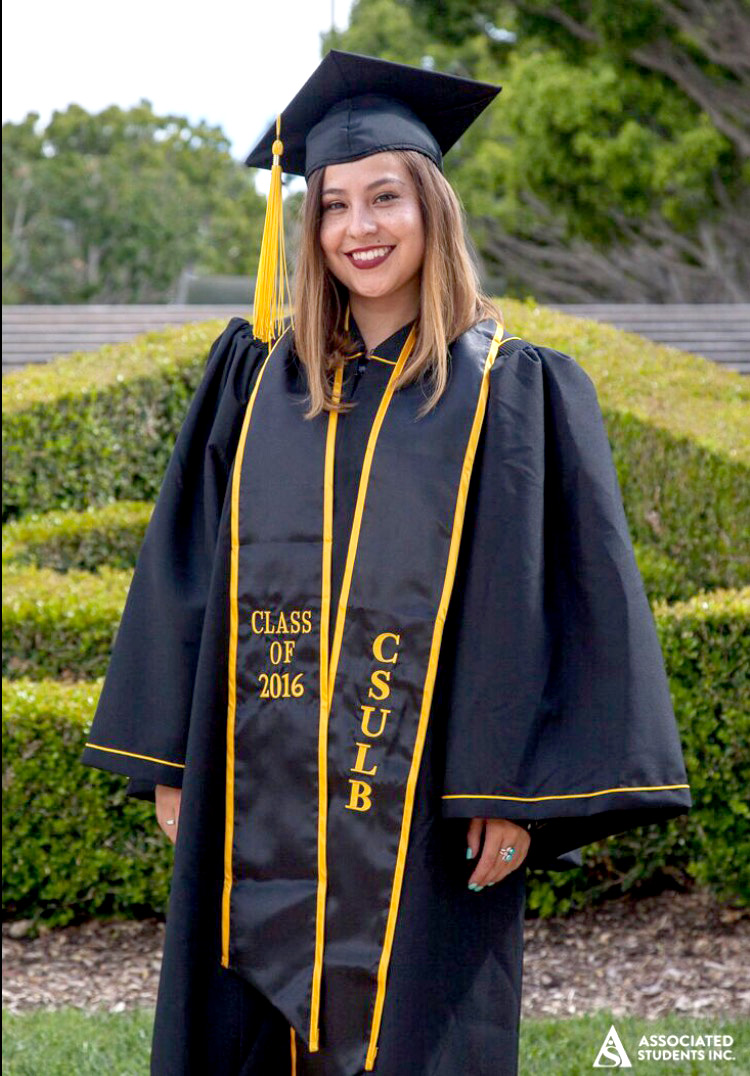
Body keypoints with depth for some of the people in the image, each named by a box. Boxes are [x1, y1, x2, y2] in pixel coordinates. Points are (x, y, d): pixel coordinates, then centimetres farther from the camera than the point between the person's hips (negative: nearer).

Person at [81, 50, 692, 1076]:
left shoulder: (512, 392, -1)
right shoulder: (255, 380, 8)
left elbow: (568, 597, -5)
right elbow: (188, 571, 10)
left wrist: (521, 792, -10)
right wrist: (171, 762, 6)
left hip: (424, 811, -3)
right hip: (260, 809, 3)